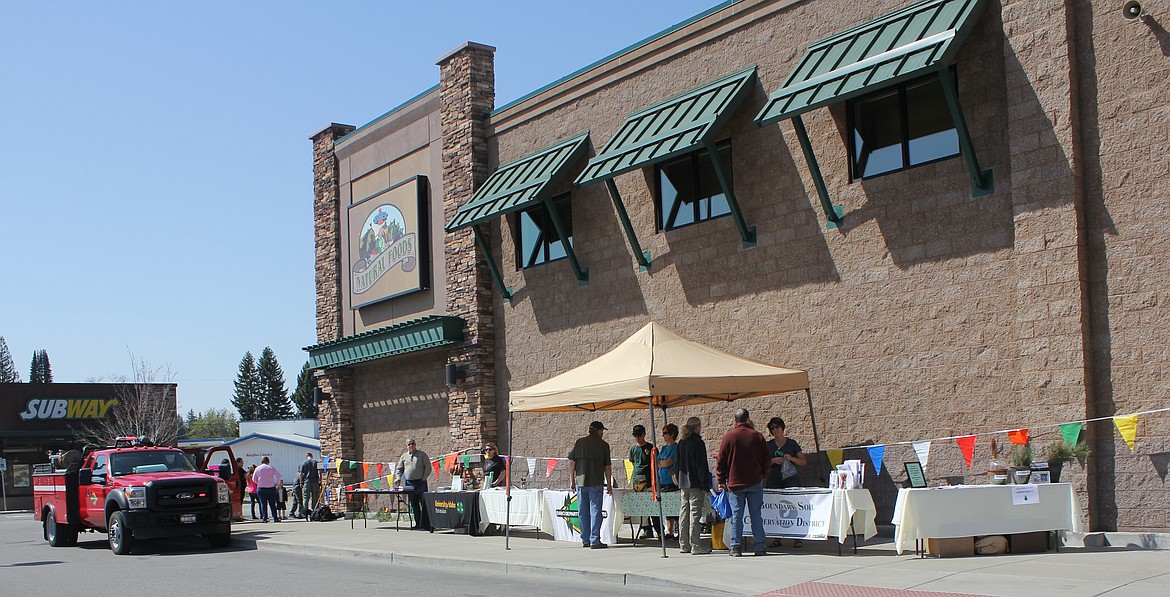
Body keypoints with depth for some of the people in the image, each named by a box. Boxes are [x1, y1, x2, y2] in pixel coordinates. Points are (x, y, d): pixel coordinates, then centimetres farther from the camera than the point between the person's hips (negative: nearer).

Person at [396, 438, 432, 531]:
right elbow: (399, 469, 17)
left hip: (420, 482, -4)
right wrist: (398, 478, 0)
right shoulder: (404, 456, 15)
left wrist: (423, 478, -7)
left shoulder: (422, 454, 4)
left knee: (424, 503, -8)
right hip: (409, 483, 4)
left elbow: (428, 467, 1)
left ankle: (426, 523, -10)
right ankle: (418, 523, 10)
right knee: (414, 504, 5)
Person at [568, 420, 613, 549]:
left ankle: (585, 540, 15)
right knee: (595, 511, -1)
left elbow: (572, 462, 4)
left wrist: (572, 480, 10)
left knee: (583, 512, 10)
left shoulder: (579, 442, 7)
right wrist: (609, 484, 8)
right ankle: (595, 540, -5)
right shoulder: (603, 445, 0)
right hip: (596, 483, -3)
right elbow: (607, 467, 1)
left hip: (581, 482, 3)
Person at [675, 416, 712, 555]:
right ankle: (695, 546, -7)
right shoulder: (698, 442, -11)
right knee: (695, 512, -6)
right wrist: (705, 485, -12)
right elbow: (702, 466, -14)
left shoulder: (681, 442, 11)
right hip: (695, 483, -7)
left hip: (684, 483, 7)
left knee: (684, 512, 10)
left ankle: (684, 544, 14)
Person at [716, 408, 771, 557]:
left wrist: (722, 481, 8)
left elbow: (720, 462, 0)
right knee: (756, 516, 4)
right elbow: (767, 460, 5)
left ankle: (736, 547, 0)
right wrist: (762, 475, 19)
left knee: (736, 516, 2)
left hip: (735, 483, -1)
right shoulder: (757, 437, 0)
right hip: (755, 483, 1)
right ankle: (759, 547, 4)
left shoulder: (728, 437, -3)